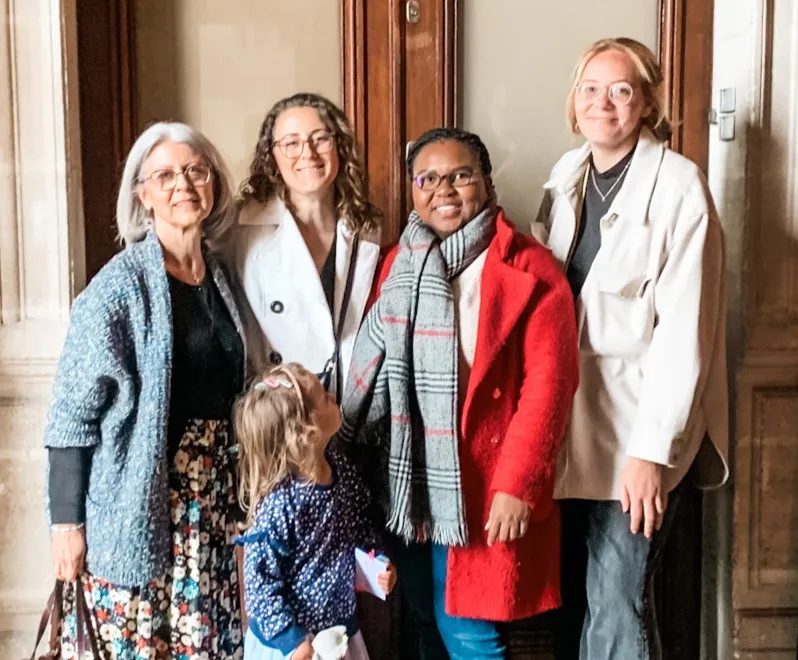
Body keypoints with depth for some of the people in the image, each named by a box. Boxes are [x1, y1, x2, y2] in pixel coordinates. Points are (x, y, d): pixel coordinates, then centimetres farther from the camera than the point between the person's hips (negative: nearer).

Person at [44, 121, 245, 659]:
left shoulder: (221, 276, 8)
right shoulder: (121, 285, -12)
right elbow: (72, 413, -12)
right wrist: (67, 521, -14)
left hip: (212, 501, 6)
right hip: (135, 508, -6)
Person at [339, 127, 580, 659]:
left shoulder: (530, 269, -8)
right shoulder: (399, 265, 9)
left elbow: (548, 383, -13)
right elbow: (374, 369, 11)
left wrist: (516, 484, -18)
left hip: (481, 486, -5)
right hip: (410, 483, 6)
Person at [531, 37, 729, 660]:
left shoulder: (679, 186, -12)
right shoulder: (566, 175, 7)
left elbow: (685, 329, -15)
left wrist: (651, 449, -17)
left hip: (637, 424, -6)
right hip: (570, 421, 6)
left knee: (616, 607, -1)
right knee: (573, 595, 13)